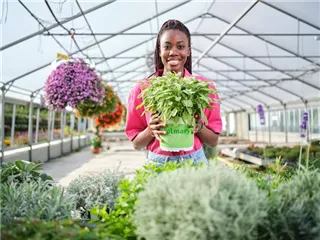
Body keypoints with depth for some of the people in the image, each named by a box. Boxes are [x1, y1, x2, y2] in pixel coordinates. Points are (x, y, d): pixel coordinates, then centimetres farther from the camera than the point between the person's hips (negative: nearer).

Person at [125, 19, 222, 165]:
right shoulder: (141, 89, -5)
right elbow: (136, 144, 1)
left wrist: (199, 126, -17)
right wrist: (151, 130, -18)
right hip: (157, 164, 0)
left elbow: (213, 141, 2)